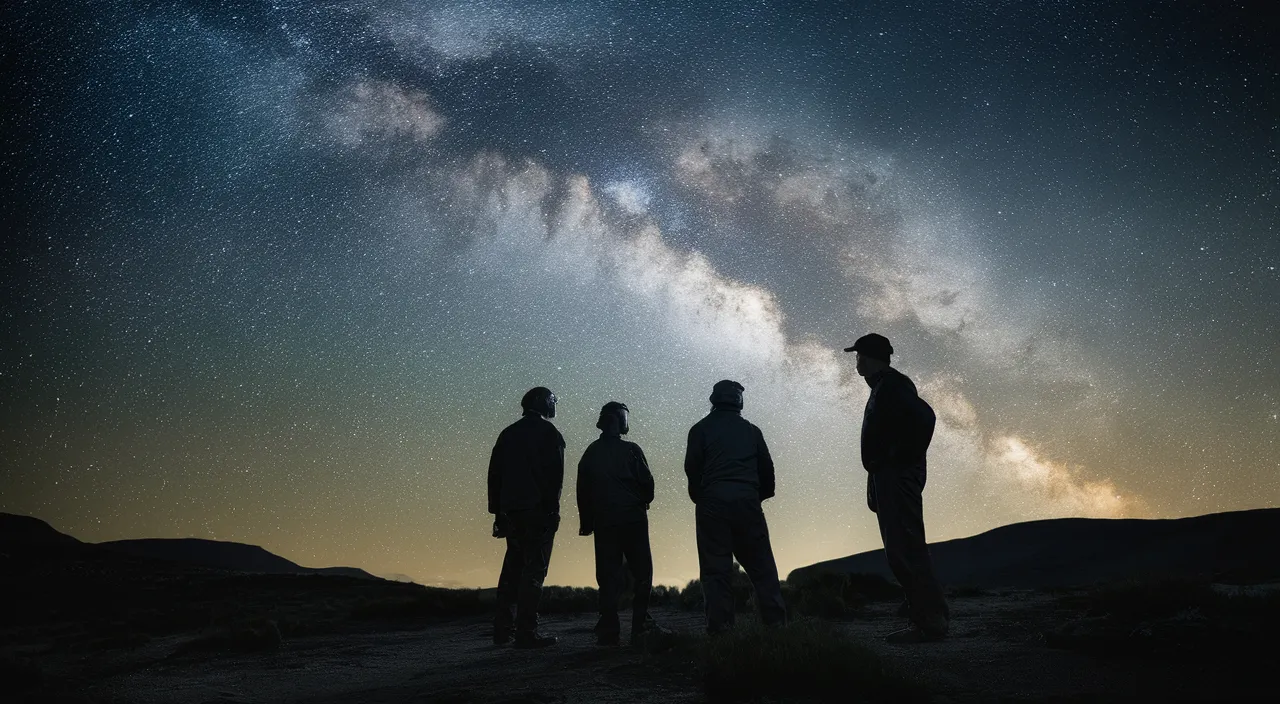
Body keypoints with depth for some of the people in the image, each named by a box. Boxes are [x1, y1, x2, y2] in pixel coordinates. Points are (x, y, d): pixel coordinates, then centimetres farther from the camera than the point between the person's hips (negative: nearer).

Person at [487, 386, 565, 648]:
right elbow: (555, 475, -11)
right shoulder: (549, 433, -2)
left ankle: (502, 630, 14)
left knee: (512, 568, 13)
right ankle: (527, 632, -7)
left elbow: (494, 474, 14)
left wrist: (498, 512, 16)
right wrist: (552, 509, -10)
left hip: (511, 510, 6)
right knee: (534, 570, -5)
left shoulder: (507, 434, 15)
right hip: (539, 511, -6)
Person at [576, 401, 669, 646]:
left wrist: (587, 522, 14)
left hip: (603, 522, 3)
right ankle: (640, 624, -1)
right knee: (641, 573, 4)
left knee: (608, 576, 5)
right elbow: (647, 482, -6)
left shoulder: (591, 453, 6)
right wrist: (643, 503, 15)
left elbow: (583, 490, 7)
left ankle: (609, 631, 4)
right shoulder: (631, 450, -5)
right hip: (633, 518, -3)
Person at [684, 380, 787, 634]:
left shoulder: (701, 429, 6)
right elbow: (767, 468, 12)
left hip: (713, 502, -2)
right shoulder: (751, 430, 14)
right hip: (747, 503, 2)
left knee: (716, 567, 0)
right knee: (761, 565, 7)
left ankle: (720, 627, -3)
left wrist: (699, 497, 10)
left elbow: (692, 467, -2)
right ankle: (775, 621, 5)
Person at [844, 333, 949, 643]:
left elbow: (924, 417, -24)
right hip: (888, 478, 11)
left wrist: (905, 458, -17)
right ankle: (930, 617, 17)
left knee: (905, 550, -11)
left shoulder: (892, 385, -10)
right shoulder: (884, 388, 20)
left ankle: (931, 621, -7)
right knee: (901, 550, 11)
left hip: (897, 478, -11)